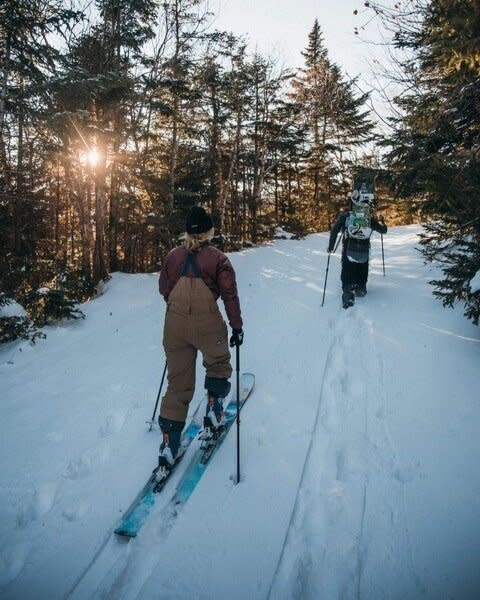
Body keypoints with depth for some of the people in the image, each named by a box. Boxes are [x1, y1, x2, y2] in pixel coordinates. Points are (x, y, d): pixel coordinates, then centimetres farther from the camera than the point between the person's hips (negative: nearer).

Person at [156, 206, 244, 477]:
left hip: (175, 324, 4)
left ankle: (169, 443, 11)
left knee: (178, 381, 11)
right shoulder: (218, 258, -6)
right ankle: (213, 415, 26)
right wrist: (237, 327, 2)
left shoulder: (173, 256, 5)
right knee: (218, 364, 26)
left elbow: (164, 290, 14)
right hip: (207, 324, -3)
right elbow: (230, 295, -7)